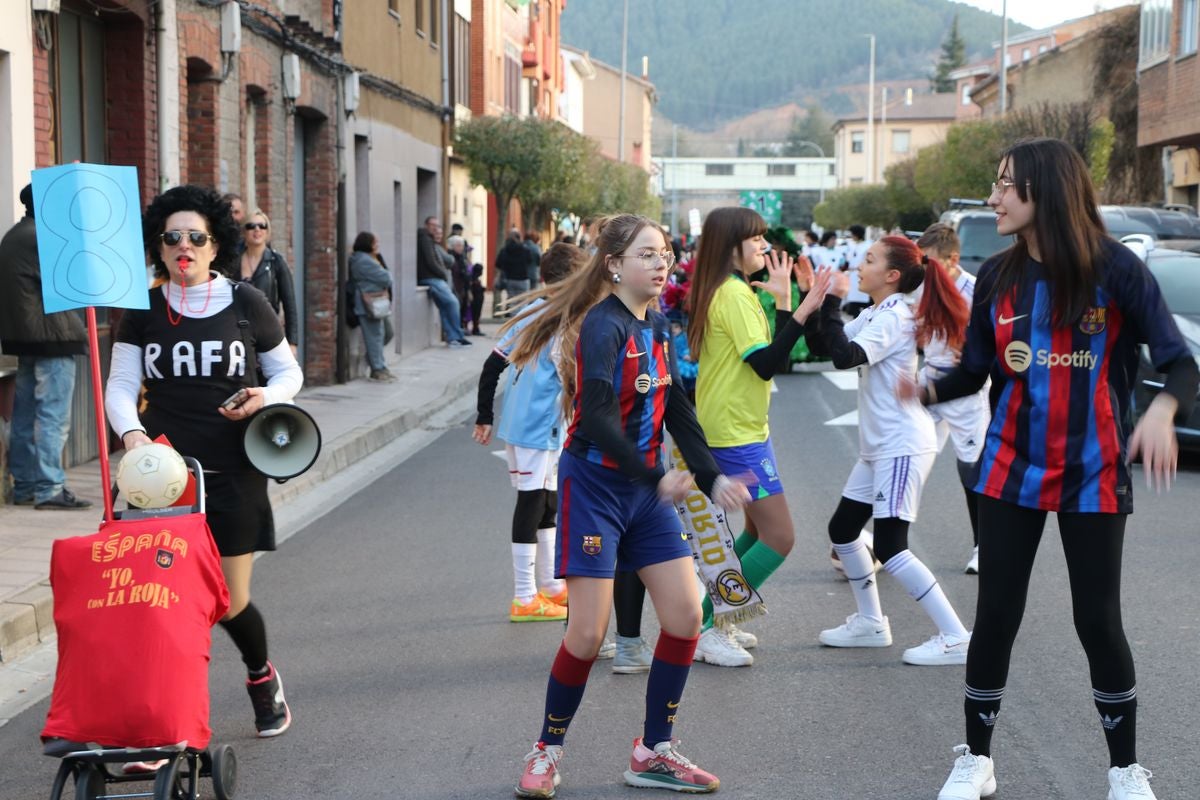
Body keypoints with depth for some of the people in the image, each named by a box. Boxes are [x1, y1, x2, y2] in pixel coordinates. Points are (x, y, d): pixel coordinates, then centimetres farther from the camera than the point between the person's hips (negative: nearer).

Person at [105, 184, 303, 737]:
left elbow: (288, 371, 13)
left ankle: (262, 677, 36)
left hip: (233, 474, 0)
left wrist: (267, 397, -10)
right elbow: (120, 385, 1)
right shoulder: (143, 311, 6)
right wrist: (132, 431, -20)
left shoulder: (246, 304, 4)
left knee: (230, 600, 4)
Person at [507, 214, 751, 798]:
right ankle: (547, 752, 15)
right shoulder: (604, 326, -17)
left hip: (647, 487, 8)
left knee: (685, 615, 2)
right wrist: (656, 478, -26)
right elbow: (596, 419, -27)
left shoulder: (657, 326, 8)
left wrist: (712, 478, 5)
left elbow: (677, 410, 12)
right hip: (594, 485, -8)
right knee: (588, 632, -6)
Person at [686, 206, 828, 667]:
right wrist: (801, 312, -26)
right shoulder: (735, 294, -17)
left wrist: (782, 298, 9)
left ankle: (709, 622, 24)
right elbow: (765, 364, -24)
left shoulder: (723, 291, 13)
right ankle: (710, 633, -6)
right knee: (779, 538, -9)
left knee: (759, 530, 20)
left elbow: (765, 354, 14)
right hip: (737, 435, -11)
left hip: (733, 429, 11)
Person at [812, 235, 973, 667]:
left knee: (890, 548, -12)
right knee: (842, 529, 15)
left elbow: (844, 356, -30)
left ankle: (955, 638, -9)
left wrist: (832, 302, -22)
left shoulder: (892, 319, -16)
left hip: (903, 447, -10)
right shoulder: (875, 315, 13)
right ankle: (870, 622, 28)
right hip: (878, 447, 10)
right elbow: (831, 346, 10)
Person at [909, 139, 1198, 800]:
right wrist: (927, 390, -17)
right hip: (1011, 470, 3)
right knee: (996, 615, 4)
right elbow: (974, 372, 4)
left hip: (1092, 474, -3)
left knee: (1098, 622, 2)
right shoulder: (997, 276, 0)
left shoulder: (1115, 269, -11)